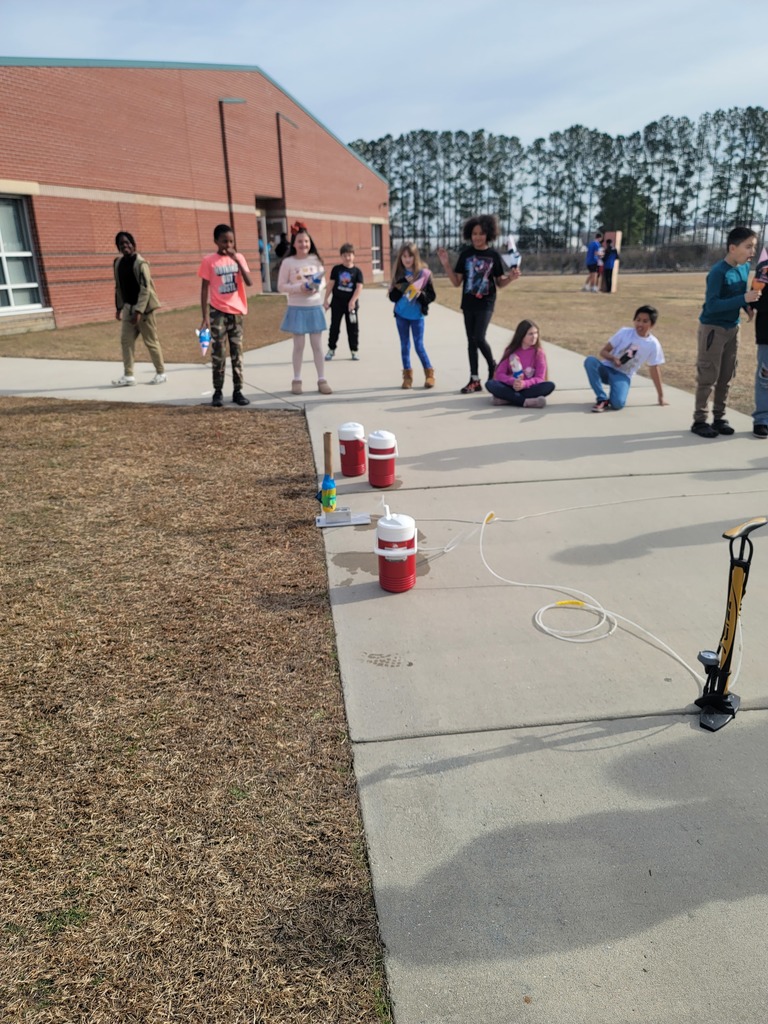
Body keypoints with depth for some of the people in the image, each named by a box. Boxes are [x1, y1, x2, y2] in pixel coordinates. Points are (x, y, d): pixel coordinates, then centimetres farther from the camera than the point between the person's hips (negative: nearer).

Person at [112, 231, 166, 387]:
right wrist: (119, 307, 11)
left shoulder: (140, 263, -14)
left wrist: (139, 311, -22)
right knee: (126, 340, 2)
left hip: (143, 307, -7)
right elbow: (119, 287, 14)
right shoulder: (118, 263, 7)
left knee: (150, 341, 1)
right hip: (128, 307, 7)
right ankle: (128, 375, 6)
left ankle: (161, 373, 14)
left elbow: (145, 288, -18)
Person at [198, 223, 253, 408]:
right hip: (218, 311, -3)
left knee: (237, 352, 6)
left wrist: (237, 260, -17)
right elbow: (204, 289, -4)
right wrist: (205, 316, -11)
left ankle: (237, 391, 12)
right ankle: (218, 392, 5)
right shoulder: (209, 261, -4)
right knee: (218, 353, -2)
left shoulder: (238, 258, 5)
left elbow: (249, 282, -7)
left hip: (236, 311, 3)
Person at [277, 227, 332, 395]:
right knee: (299, 345, 4)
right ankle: (296, 380, 15)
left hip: (315, 307, 2)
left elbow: (323, 281, 10)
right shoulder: (288, 262, -5)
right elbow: (281, 286, -4)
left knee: (317, 345, 5)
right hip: (297, 308, -2)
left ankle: (322, 380, 12)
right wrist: (299, 288, -18)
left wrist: (318, 287, -12)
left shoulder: (316, 260, 3)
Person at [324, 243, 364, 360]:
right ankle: (331, 349, 18)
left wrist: (353, 301, -18)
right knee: (334, 326, 7)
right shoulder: (336, 269, 2)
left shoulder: (357, 271, -1)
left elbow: (359, 287, -7)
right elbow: (331, 284, 3)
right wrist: (326, 300, -1)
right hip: (337, 302, 1)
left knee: (353, 327, 5)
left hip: (351, 303, -1)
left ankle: (354, 350, 16)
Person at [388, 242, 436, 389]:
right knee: (405, 346, 8)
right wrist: (403, 284, -14)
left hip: (417, 315, -3)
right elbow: (392, 297, -1)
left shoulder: (424, 273, -6)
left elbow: (432, 295, -4)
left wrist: (421, 295, -22)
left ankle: (429, 373, 12)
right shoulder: (398, 275, 2)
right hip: (401, 315, 3)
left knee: (419, 346, -2)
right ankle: (407, 375, 17)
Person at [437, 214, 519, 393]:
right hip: (468, 304, 3)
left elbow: (499, 283, 5)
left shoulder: (493, 255, -2)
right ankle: (474, 380, 13)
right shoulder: (465, 254, 2)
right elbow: (456, 282, 3)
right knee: (471, 341, 6)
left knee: (479, 338, -16)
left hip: (486, 304, -3)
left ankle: (493, 367, 11)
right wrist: (445, 264, -7)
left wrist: (510, 277, -15)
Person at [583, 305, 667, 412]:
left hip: (623, 376, -2)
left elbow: (654, 369, 6)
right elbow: (603, 351, -1)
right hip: (607, 368, 2)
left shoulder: (653, 344, -2)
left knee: (618, 403, -34)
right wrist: (614, 358, -24)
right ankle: (602, 399, -21)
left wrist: (661, 396, 8)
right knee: (590, 361, -33)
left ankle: (611, 399, 6)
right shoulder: (625, 332, -3)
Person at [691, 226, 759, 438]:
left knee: (726, 377, 10)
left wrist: (748, 307, -2)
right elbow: (711, 305, -26)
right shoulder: (718, 272, -20)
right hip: (712, 329, -7)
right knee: (708, 377, -2)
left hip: (732, 328, 7)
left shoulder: (745, 267, 3)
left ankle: (719, 418, 19)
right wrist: (744, 299, -29)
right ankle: (699, 420, 6)